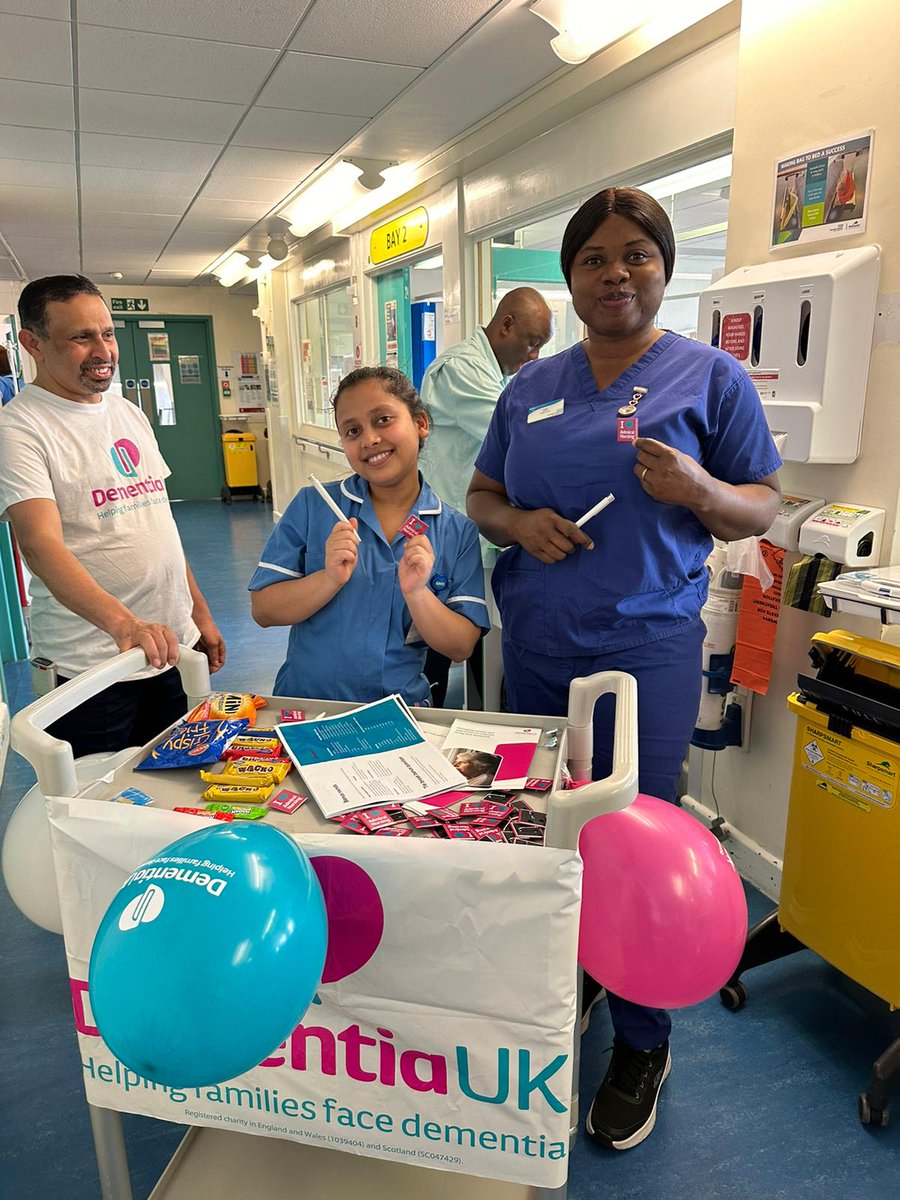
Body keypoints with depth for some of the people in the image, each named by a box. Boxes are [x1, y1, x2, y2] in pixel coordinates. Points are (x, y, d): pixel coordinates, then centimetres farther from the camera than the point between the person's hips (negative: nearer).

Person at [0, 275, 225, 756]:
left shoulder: (129, 413, 11)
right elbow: (41, 544, -25)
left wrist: (200, 612, 13)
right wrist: (123, 622, -41)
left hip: (174, 646, 7)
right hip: (91, 667, -6)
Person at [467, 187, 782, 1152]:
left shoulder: (710, 376, 0)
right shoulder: (531, 387, 11)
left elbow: (762, 508, 1)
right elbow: (482, 495, 14)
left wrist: (700, 492, -21)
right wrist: (518, 523, -8)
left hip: (646, 650, -4)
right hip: (536, 646, 4)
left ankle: (641, 1044, 27)